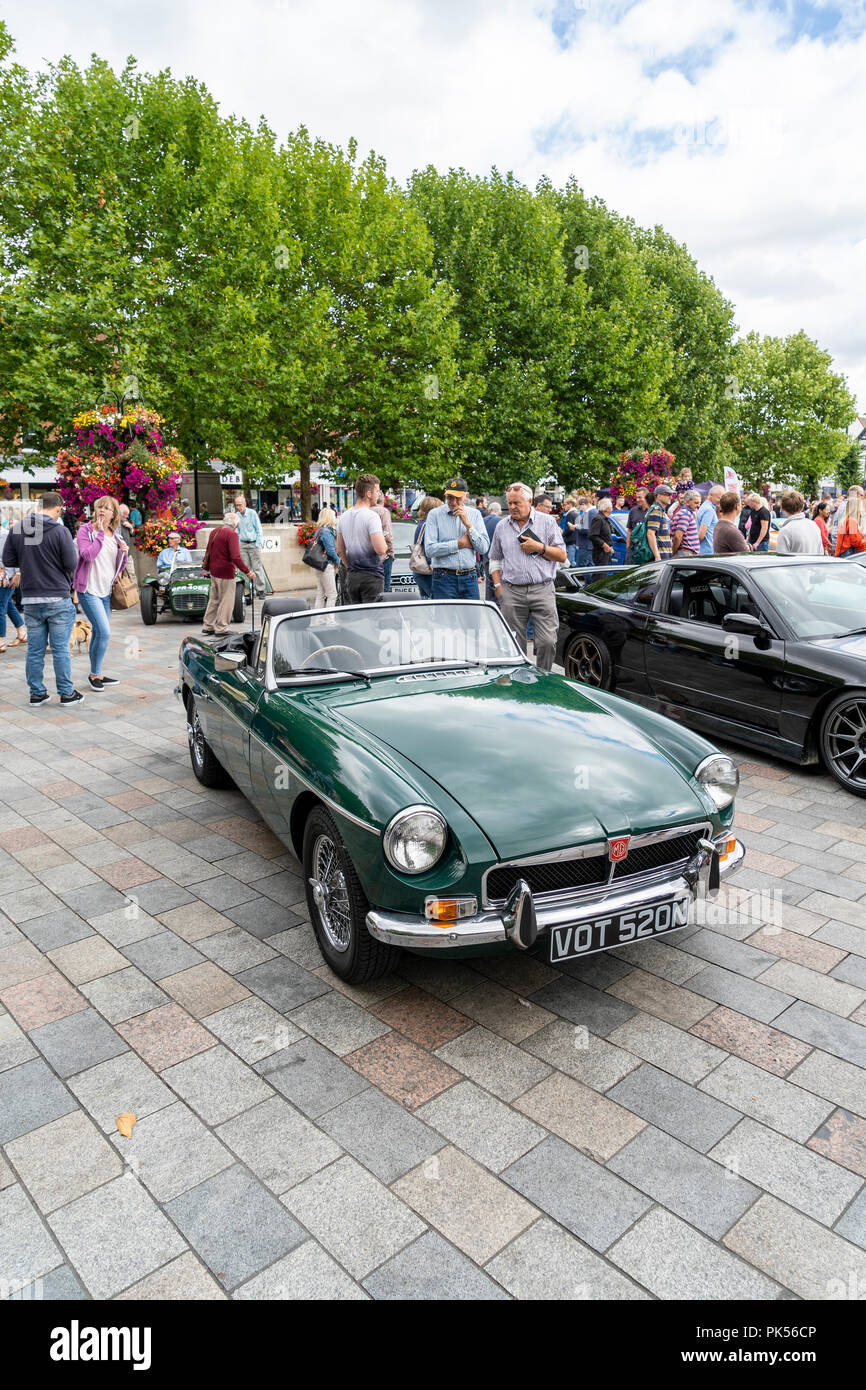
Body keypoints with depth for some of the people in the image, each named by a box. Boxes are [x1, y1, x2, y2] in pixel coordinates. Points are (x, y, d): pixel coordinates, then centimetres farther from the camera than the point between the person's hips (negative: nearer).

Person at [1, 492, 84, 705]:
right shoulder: (60, 531, -11)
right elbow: (71, 564, -11)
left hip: (30, 600, 4)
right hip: (58, 599, -4)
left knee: (34, 650, 10)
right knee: (60, 649, 3)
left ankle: (36, 693, 17)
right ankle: (66, 693, 9)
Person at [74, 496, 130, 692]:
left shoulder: (115, 535, 12)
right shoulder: (85, 530, -5)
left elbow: (119, 567, 17)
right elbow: (88, 555, -21)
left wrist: (124, 553, -3)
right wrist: (100, 533, -18)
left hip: (106, 591, 7)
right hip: (89, 590, -6)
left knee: (98, 632, 12)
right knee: (104, 632, -15)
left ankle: (96, 675, 21)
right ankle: (94, 674, 0)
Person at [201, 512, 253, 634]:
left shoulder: (214, 532, 11)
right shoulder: (232, 534, -15)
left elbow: (208, 551, 23)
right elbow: (236, 557, -25)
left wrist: (206, 566, 36)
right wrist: (247, 571, -22)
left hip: (214, 571, 9)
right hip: (226, 573, -9)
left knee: (214, 599, 18)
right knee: (226, 601, 1)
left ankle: (208, 626, 24)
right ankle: (221, 629, 5)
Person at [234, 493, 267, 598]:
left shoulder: (252, 513, -6)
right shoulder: (237, 515, 8)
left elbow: (259, 529, -4)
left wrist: (258, 544, -9)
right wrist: (238, 544, 10)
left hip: (253, 543, -5)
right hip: (243, 544, 5)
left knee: (257, 568, -4)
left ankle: (261, 590, 1)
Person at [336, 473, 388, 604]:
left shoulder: (343, 517, 10)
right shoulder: (371, 516, -14)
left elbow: (340, 551, 15)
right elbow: (381, 549, -22)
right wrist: (384, 542, -1)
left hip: (352, 577, 7)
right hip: (372, 576, -7)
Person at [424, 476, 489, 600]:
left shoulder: (475, 514, 9)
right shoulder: (435, 514, 0)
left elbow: (484, 548, 0)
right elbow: (430, 549, -11)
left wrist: (468, 524, -9)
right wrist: (459, 544, -6)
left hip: (470, 577, 3)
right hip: (444, 578, -2)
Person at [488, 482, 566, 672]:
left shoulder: (547, 522, 6)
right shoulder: (502, 526, 13)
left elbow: (562, 556, 4)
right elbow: (495, 559, 20)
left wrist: (539, 547, -9)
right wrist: (498, 585, 7)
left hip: (542, 590, -2)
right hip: (512, 593, 2)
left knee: (547, 642, -7)